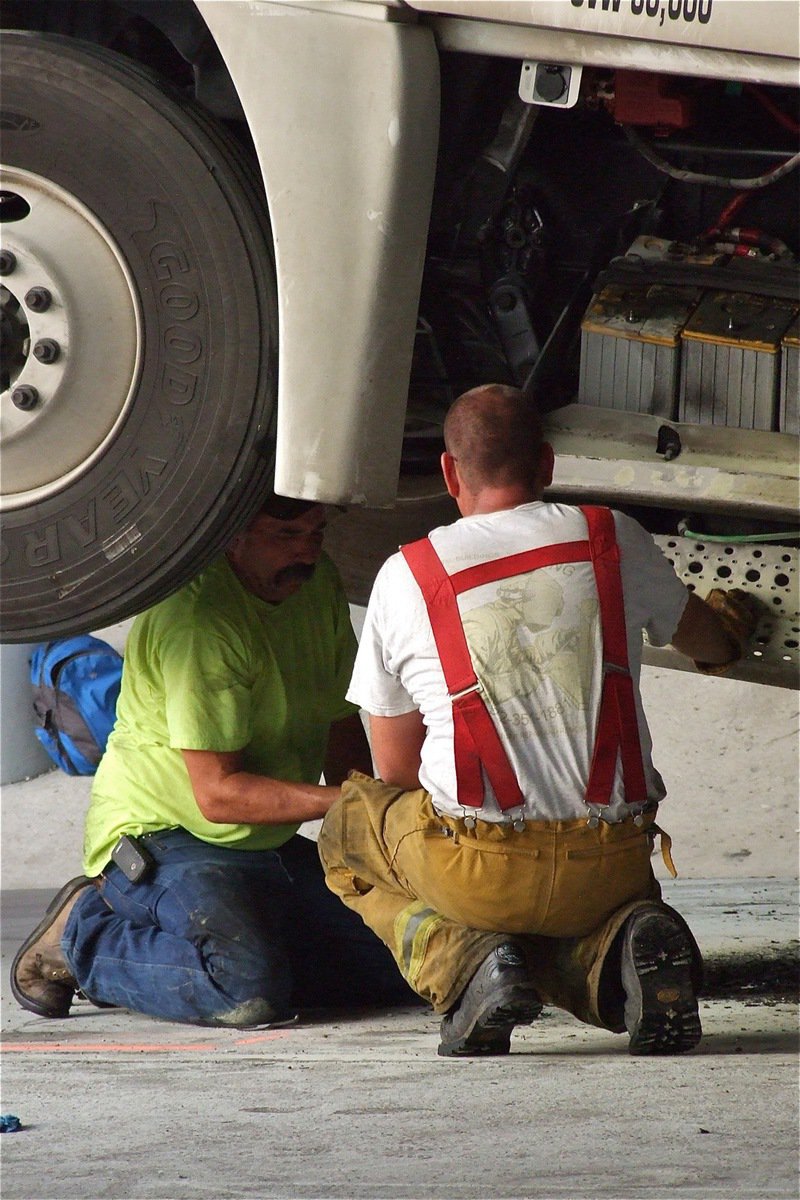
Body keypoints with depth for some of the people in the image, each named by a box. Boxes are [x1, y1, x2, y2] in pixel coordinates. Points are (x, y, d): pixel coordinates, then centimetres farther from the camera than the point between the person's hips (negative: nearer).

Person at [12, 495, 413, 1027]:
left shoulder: (319, 582, 5)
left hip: (268, 845, 9)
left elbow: (341, 725, 16)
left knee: (404, 965, -4)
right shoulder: (198, 618, -23)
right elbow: (218, 793, -24)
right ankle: (84, 937, -6)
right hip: (157, 839, -9)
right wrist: (341, 801, -30)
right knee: (250, 990, -32)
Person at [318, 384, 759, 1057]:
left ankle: (463, 964, -1)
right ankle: (617, 951, -3)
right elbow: (705, 638, 26)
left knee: (350, 829, 26)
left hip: (478, 870, -3)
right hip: (614, 865, 3)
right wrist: (729, 628, 52)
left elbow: (395, 770, 9)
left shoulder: (406, 577, 0)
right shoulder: (615, 540, 4)